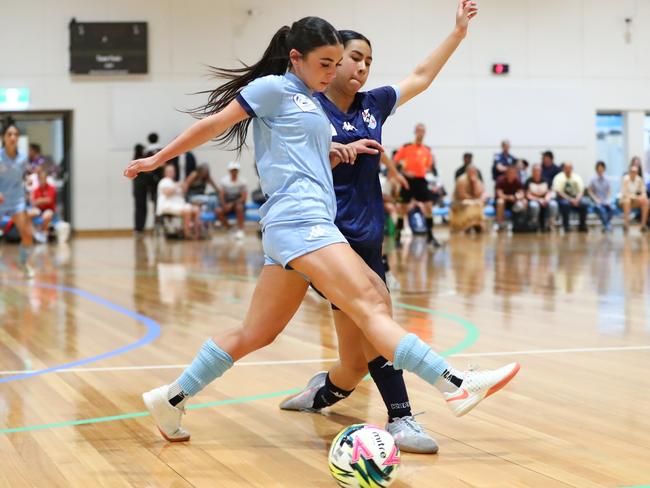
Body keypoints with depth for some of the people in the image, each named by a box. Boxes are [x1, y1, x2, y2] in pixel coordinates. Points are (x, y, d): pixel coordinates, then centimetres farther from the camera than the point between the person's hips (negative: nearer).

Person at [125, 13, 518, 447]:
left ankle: (171, 399, 18)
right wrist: (159, 159, 5)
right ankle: (458, 385, -29)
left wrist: (342, 150, 12)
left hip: (311, 224, 10)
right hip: (299, 219, -10)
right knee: (371, 306, -20)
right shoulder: (273, 87, 1)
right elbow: (214, 124, 3)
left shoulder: (312, 103, 25)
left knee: (255, 334, 10)